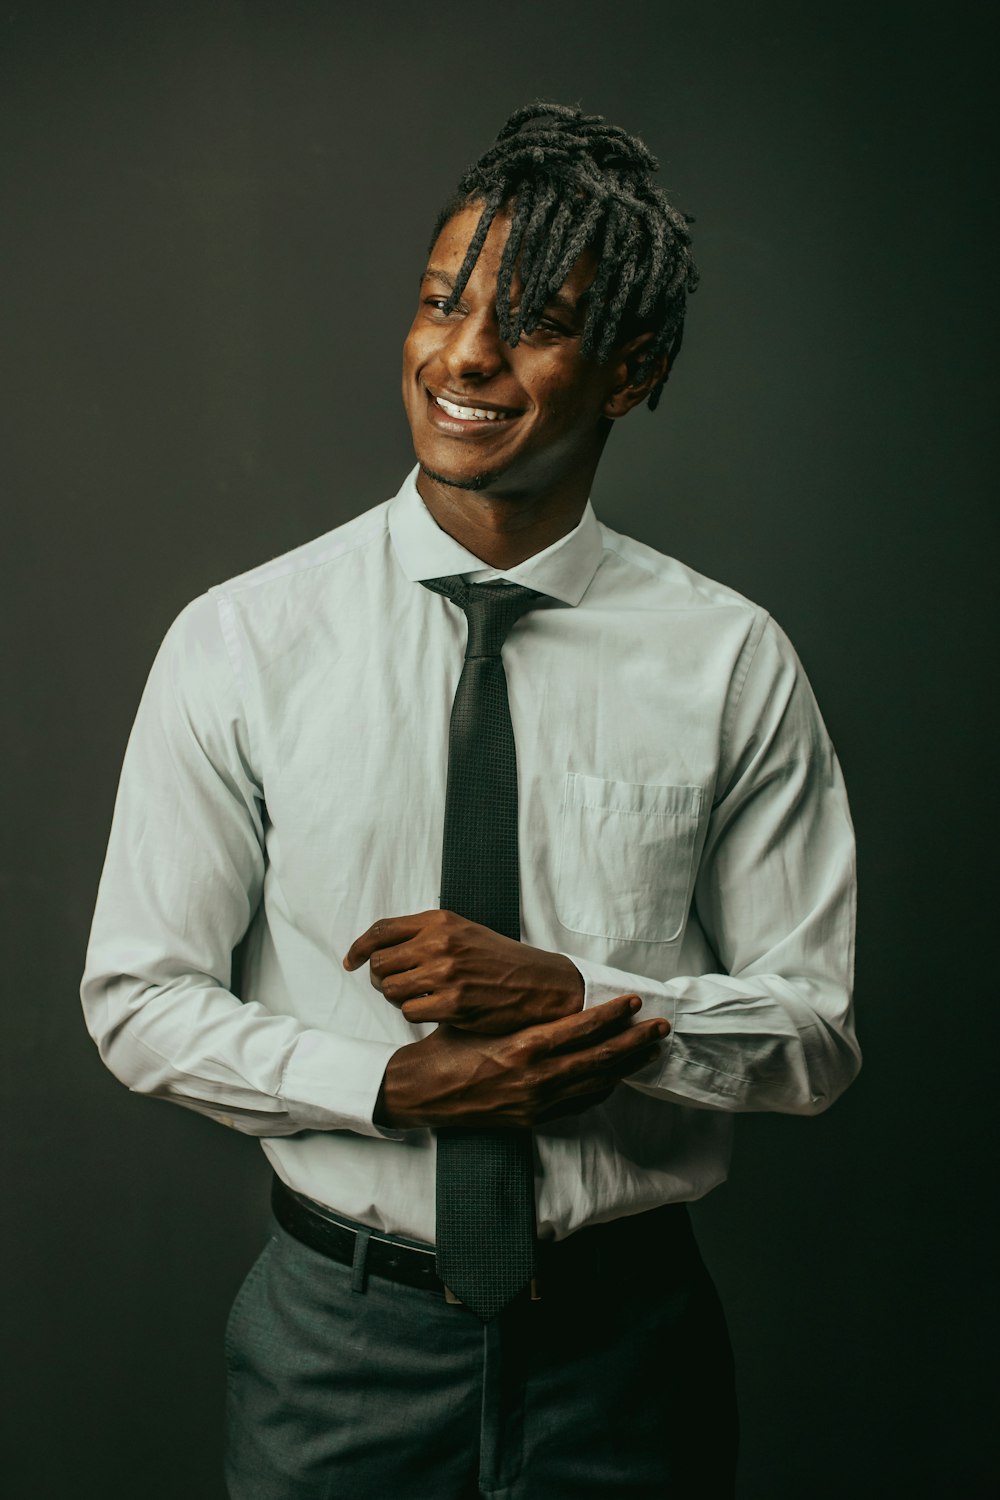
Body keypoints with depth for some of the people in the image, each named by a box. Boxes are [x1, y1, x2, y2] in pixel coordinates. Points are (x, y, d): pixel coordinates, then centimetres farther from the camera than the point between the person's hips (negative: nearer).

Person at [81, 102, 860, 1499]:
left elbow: (816, 1028, -5)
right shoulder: (239, 643, -9)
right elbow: (139, 996, -5)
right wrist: (394, 1084, -19)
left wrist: (570, 993, -21)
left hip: (627, 1343, 1)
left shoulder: (730, 661, -8)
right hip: (340, 1334, 0)